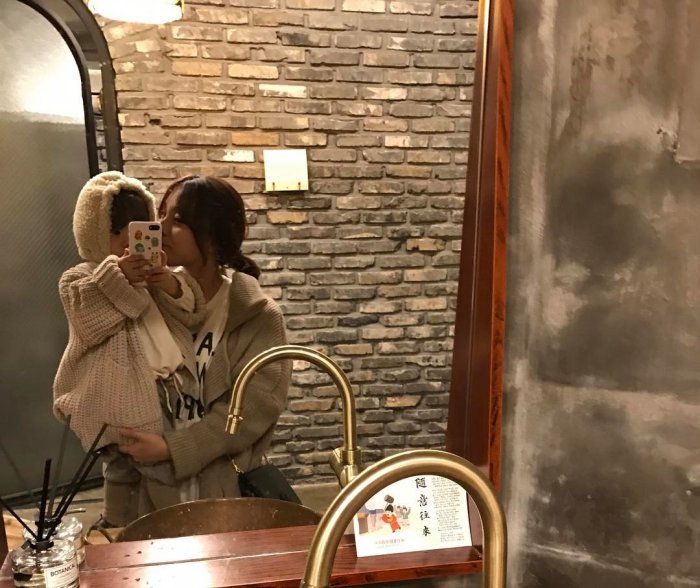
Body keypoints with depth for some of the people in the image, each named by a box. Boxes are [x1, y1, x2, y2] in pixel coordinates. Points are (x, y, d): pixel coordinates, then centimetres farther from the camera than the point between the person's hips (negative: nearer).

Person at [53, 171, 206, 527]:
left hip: (170, 393, 6)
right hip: (123, 402, -5)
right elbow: (89, 325, -17)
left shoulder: (158, 273, 14)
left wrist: (173, 288, -14)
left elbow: (192, 315, 6)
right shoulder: (78, 279, 0)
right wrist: (118, 279, -26)